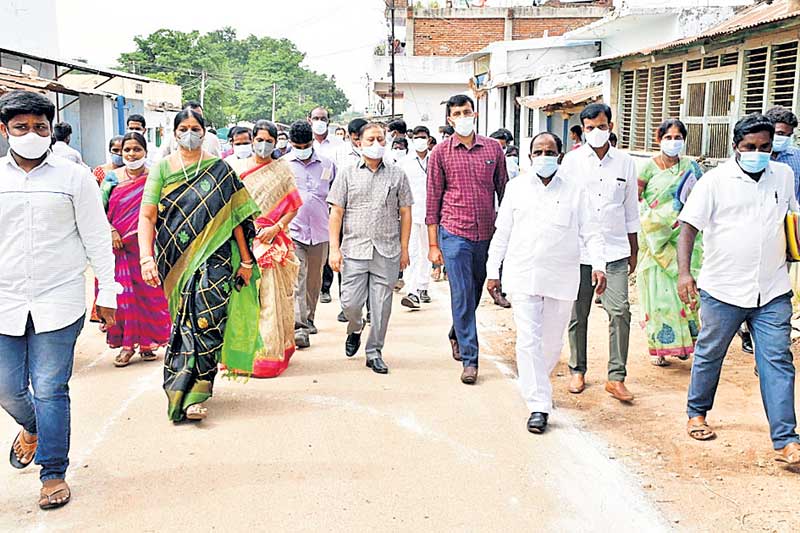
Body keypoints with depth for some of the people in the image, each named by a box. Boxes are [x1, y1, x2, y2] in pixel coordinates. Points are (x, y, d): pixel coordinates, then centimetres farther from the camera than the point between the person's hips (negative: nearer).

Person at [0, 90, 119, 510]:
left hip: (58, 302, -3)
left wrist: (107, 293, 1)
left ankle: (53, 474, 12)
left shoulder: (74, 177, 0)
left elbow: (97, 238, 2)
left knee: (50, 390, -1)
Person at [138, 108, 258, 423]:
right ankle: (195, 389, 21)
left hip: (214, 256, -1)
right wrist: (146, 258, -14)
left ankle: (195, 394, -7)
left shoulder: (219, 169, 6)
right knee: (185, 319, 5)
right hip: (176, 258, 1)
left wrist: (246, 259, 5)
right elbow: (147, 216, -2)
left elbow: (235, 216, 7)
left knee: (208, 318, -13)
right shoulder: (162, 168, 5)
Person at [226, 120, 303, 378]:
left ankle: (269, 353, 3)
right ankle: (241, 353, 8)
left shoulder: (283, 170, 6)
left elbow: (294, 206, 3)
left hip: (272, 243, -1)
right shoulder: (237, 167, 10)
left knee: (271, 297, -3)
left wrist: (276, 227, -11)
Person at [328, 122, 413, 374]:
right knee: (351, 302, -2)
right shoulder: (347, 175, 7)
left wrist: (404, 248, 4)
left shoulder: (397, 175, 9)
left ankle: (374, 353, 17)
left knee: (381, 305, 3)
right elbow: (336, 213, 4)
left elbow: (405, 212, 10)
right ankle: (355, 329, 32)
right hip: (354, 249, 0)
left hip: (388, 252, 1)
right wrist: (334, 249, -4)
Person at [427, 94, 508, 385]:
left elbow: (503, 191, 12)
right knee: (462, 296, -4)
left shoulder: (493, 148, 5)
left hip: (486, 234, 3)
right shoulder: (441, 153, -1)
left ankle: (456, 334, 42)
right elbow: (433, 200, 1)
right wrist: (433, 244, -1)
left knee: (475, 293, 16)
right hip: (455, 233, -3)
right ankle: (469, 359, 2)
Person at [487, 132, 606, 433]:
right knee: (529, 340, -8)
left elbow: (590, 233, 4)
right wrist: (493, 270, 11)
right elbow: (502, 233, 13)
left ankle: (536, 384, 37)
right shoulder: (516, 188, 10)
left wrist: (598, 265, -11)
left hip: (561, 278, 1)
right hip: (522, 276, 0)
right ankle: (539, 406, -5)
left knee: (553, 341, 10)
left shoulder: (575, 192, 7)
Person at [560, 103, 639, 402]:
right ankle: (578, 370, 23)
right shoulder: (572, 161, 1)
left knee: (620, 311, -8)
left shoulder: (625, 163, 7)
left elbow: (631, 209, 13)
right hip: (579, 249, -1)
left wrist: (633, 250, 14)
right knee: (578, 314, 8)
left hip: (615, 249, 1)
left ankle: (616, 377, 0)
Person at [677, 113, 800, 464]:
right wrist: (684, 272, -23)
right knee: (709, 355, 12)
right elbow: (689, 226, -12)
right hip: (723, 289, -3)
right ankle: (697, 414, 33)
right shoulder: (716, 180, -6)